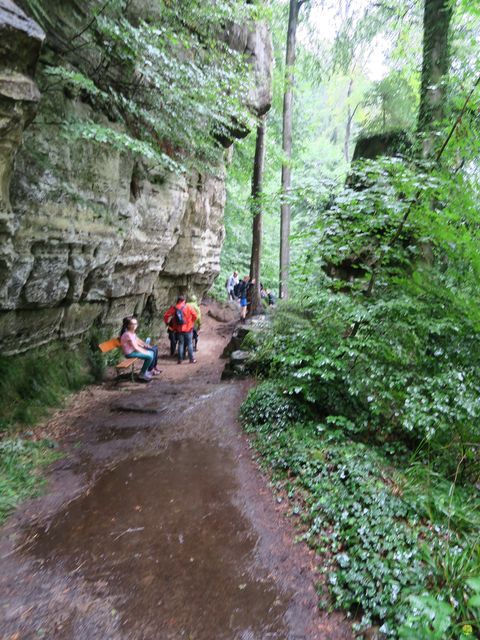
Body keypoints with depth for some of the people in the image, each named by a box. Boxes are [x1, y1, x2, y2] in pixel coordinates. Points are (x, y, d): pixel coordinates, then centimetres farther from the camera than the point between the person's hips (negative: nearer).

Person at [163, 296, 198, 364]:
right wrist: (192, 322, 9)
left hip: (179, 329, 2)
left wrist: (167, 323, 13)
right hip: (188, 328, -2)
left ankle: (180, 360, 11)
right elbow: (195, 315, -8)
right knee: (189, 343, 7)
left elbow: (166, 316, -3)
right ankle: (192, 359, 9)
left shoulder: (174, 308, -1)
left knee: (181, 344, 12)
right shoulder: (188, 307, -6)